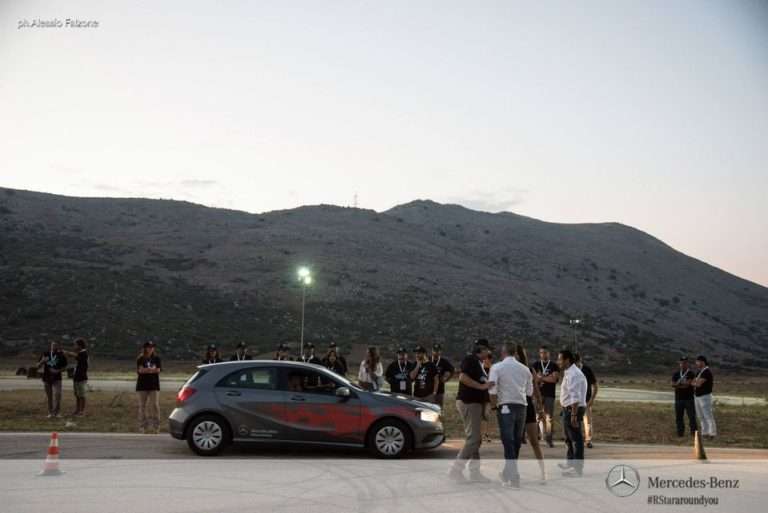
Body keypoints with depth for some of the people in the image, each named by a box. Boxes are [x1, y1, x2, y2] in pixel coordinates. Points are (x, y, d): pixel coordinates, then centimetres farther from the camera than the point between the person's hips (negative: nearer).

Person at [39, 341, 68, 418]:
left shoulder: (61, 355, -2)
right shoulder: (45, 354, 3)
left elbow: (64, 367, 5)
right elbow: (38, 365, 6)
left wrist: (57, 371, -13)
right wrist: (42, 361, -16)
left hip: (56, 378, -2)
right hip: (46, 378, 2)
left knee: (57, 394, -17)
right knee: (49, 396, 8)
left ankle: (57, 412, -8)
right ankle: (50, 412, 19)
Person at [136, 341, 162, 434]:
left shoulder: (156, 358, 7)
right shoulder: (140, 359, 4)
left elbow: (158, 370, -6)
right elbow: (140, 370, -10)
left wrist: (145, 370, -15)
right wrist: (152, 369, -17)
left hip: (154, 385, 0)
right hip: (142, 385, 0)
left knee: (155, 405, -6)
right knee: (142, 406, 3)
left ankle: (156, 426, -4)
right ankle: (142, 426, 9)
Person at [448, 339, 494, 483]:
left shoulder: (479, 363, 19)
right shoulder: (470, 359, -11)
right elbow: (463, 377, -25)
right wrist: (481, 386, -25)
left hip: (475, 403, 10)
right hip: (468, 402, -10)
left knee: (476, 439, 12)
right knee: (473, 438, -12)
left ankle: (475, 472, 16)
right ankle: (456, 470, -9)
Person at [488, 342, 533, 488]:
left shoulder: (497, 367, -3)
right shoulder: (525, 369, 10)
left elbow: (492, 390, -11)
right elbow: (529, 392, 12)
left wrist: (494, 405, 3)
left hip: (506, 406, -4)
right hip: (522, 406, 4)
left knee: (508, 441, -4)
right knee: (516, 440, 14)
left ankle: (513, 478, -10)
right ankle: (508, 473, 28)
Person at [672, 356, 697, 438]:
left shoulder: (691, 373, -2)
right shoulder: (675, 374, 9)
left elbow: (688, 383, -15)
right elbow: (673, 385, -3)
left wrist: (678, 385, -7)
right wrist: (684, 385, -15)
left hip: (689, 398, -3)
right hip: (679, 398, 3)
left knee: (692, 416, -3)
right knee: (678, 416, 6)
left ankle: (693, 432, 2)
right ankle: (680, 432, 13)